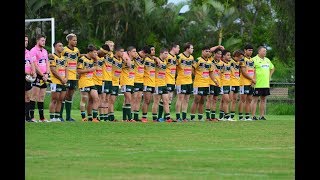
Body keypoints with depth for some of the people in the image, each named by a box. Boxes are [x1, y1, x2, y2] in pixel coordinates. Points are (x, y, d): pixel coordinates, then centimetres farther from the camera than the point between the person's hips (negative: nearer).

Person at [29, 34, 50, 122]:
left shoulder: (44, 51, 17)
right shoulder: (33, 50, -8)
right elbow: (35, 65, -13)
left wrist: (47, 74, 0)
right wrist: (42, 75, -12)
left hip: (44, 76, 8)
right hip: (37, 76, -8)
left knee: (42, 97, 9)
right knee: (34, 96, -8)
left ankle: (42, 117, 11)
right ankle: (32, 117, -9)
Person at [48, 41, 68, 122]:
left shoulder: (63, 57, 17)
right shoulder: (52, 56, -7)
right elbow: (53, 70, -13)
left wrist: (66, 78, 0)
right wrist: (61, 78, -13)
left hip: (63, 82, 7)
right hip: (55, 82, -7)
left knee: (60, 100, 7)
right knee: (54, 100, -6)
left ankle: (57, 116, 12)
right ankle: (52, 117, -4)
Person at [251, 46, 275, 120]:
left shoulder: (267, 60, 15)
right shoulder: (254, 60, -9)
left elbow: (272, 68, 31)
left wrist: (269, 76, 17)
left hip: (266, 84, 7)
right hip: (257, 84, -7)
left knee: (263, 100, 9)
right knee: (255, 99, -4)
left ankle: (262, 116, 13)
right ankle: (253, 116, -3)